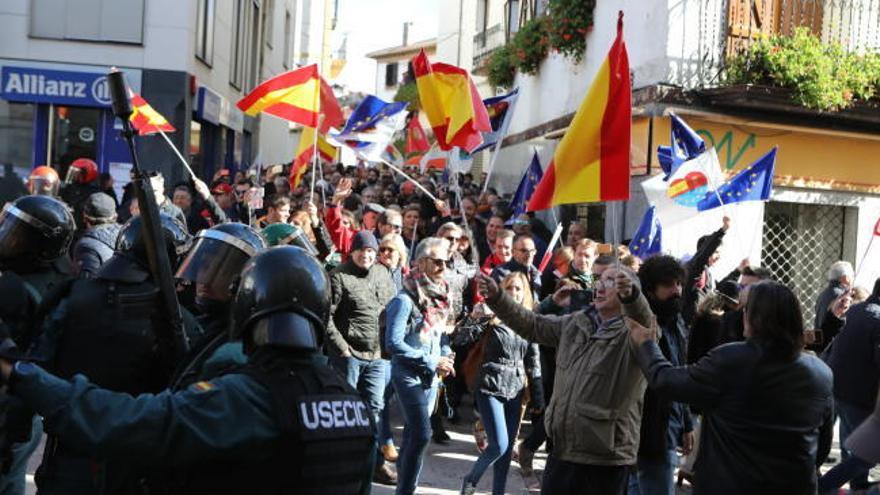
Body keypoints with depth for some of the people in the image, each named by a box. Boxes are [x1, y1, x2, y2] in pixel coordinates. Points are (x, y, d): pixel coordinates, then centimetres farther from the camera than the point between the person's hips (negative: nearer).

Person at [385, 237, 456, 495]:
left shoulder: (440, 295, 7)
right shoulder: (405, 299, -16)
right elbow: (394, 343, -20)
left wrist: (445, 357, -2)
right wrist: (431, 362, -19)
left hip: (431, 377, 7)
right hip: (409, 375, -7)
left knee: (413, 433, 14)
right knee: (421, 434, -13)